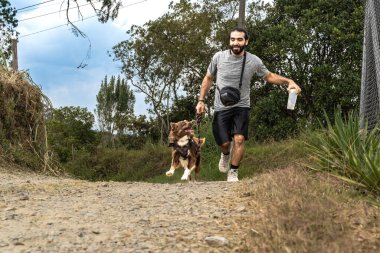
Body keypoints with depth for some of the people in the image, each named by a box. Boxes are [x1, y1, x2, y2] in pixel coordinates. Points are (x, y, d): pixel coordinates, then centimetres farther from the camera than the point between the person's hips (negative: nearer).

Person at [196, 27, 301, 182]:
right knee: (224, 143, -1)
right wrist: (201, 100, 1)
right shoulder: (219, 57, -8)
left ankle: (233, 172, 3)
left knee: (239, 139, -16)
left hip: (241, 107, 0)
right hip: (221, 107, 0)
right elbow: (208, 79, 6)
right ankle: (226, 154, 37)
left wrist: (289, 81, -7)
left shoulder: (254, 61, -7)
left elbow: (269, 76, 8)